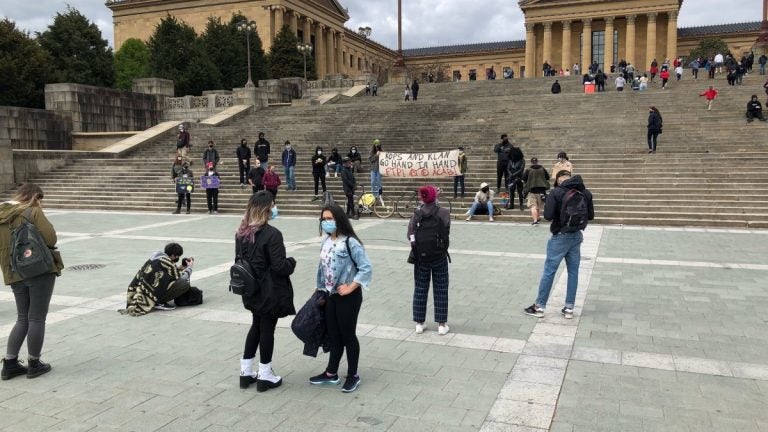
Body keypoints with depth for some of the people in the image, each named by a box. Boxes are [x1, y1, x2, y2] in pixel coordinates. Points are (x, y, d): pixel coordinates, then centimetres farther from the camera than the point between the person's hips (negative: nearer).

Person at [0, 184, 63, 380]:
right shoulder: (33, 212, -9)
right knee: (37, 319, 3)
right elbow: (51, 239, -16)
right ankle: (34, 364, 11)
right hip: (40, 271, -6)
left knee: (23, 319, 17)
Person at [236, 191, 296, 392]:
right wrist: (292, 262, -2)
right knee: (267, 329, 6)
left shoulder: (241, 232, 1)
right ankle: (265, 375, 19)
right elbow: (280, 266, -22)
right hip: (270, 291, -7)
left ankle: (246, 371, 29)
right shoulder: (272, 234, -22)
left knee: (256, 326, 22)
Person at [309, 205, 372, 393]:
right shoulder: (325, 242, 5)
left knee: (348, 335, 5)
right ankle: (331, 373, 30)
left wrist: (350, 287, -19)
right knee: (334, 335, 16)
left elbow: (366, 268, -20)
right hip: (331, 296, 7)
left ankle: (353, 375, 21)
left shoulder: (350, 242, -18)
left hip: (348, 297, -7)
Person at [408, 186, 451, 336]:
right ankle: (442, 325, 11)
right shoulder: (444, 213, -8)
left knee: (420, 289, 12)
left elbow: (410, 235, -6)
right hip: (439, 257, -2)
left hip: (420, 257, 2)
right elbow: (446, 232, -10)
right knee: (441, 290, 7)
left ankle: (419, 324, 18)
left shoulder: (416, 215, -3)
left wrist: (420, 241, 10)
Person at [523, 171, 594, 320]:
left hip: (560, 237, -4)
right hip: (577, 236, 4)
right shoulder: (585, 193, 0)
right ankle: (569, 308, 16)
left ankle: (539, 307, 11)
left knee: (549, 271, 4)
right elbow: (591, 216, 7)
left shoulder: (556, 192, -14)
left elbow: (547, 216, -18)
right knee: (573, 272, 11)